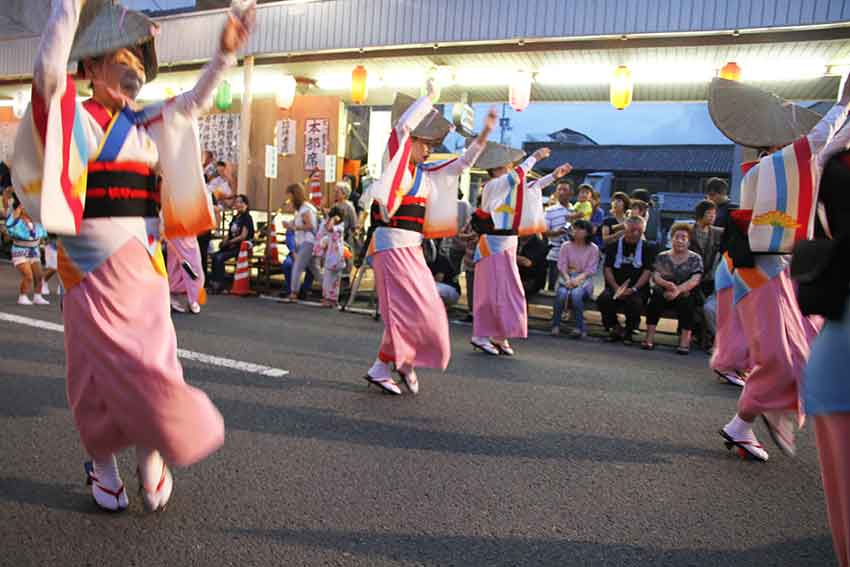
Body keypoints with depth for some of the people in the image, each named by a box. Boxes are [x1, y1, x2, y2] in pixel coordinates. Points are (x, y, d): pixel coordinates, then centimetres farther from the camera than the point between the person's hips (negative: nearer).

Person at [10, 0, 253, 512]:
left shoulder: (144, 125, 11)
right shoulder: (73, 117, -1)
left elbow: (193, 102, 16)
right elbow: (49, 68, -18)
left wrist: (226, 53, 6)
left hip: (142, 260, 4)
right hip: (93, 259, -4)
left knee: (148, 358, 2)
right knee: (100, 362, 4)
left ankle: (150, 453, 18)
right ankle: (102, 462, 22)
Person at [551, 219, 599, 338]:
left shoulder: (593, 248, 4)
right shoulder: (566, 246, 9)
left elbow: (591, 270, -4)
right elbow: (561, 265, 1)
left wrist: (578, 279, -21)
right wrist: (567, 279, -17)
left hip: (584, 280, -2)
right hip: (566, 277, 2)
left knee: (576, 293, -34)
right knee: (562, 293, -31)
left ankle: (579, 328, -27)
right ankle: (556, 325, -20)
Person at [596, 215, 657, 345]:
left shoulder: (648, 247, 6)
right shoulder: (614, 245, 11)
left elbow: (647, 271, -2)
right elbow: (607, 268, 4)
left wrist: (633, 289, -17)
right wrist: (616, 288, -12)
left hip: (638, 288, -2)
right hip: (615, 286, 2)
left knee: (635, 302, -34)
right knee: (603, 299, -28)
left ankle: (629, 332, -4)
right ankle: (616, 328, -1)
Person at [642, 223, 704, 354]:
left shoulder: (695, 259, 4)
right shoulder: (662, 257, 9)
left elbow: (695, 280, -12)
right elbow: (655, 277, -5)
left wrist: (678, 290, -31)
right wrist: (668, 285, -28)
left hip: (685, 295, -1)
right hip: (664, 294, 1)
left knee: (687, 302, -34)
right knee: (655, 297, -31)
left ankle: (685, 339, -34)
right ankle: (650, 337, -32)